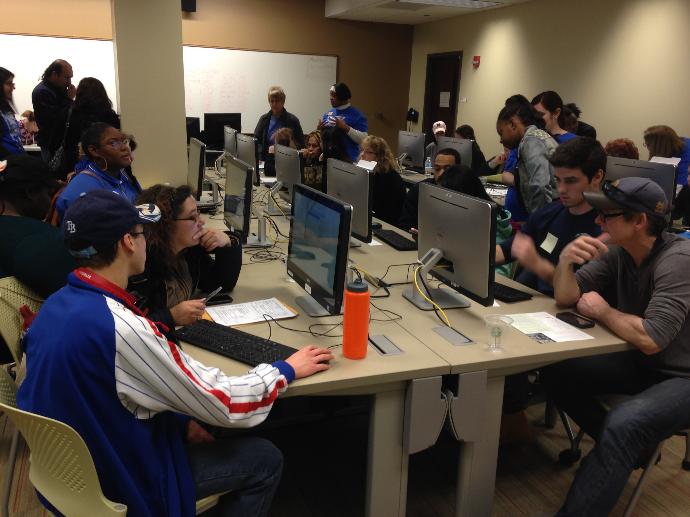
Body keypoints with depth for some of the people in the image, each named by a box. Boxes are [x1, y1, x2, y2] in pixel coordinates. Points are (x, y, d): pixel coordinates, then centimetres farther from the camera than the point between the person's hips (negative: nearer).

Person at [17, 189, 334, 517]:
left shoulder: (54, 305, -5)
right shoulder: (122, 328, -33)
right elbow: (224, 406, -24)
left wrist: (180, 420, 2)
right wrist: (287, 370, -8)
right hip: (116, 488, -8)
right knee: (265, 460, 5)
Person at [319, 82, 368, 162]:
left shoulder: (357, 115, -5)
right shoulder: (328, 113, 11)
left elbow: (363, 139, -12)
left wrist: (346, 128, -20)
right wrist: (319, 129, -1)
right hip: (327, 156, 5)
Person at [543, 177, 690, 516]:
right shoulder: (618, 251, -3)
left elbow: (651, 339, -32)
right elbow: (566, 297, -2)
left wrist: (602, 311, -15)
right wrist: (565, 260, -23)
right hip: (642, 363, 8)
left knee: (623, 424, -33)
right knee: (556, 373, -6)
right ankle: (626, 447, 11)